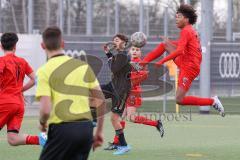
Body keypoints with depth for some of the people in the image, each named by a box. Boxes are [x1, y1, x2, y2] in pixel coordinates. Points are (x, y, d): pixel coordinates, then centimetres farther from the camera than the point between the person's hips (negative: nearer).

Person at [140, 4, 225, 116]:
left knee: (179, 100, -13)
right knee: (165, 44, 14)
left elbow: (179, 51, -26)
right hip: (184, 63, 10)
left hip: (189, 69, -10)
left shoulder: (186, 31, -15)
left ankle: (212, 101, -10)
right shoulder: (191, 31, 14)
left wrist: (163, 61, -26)